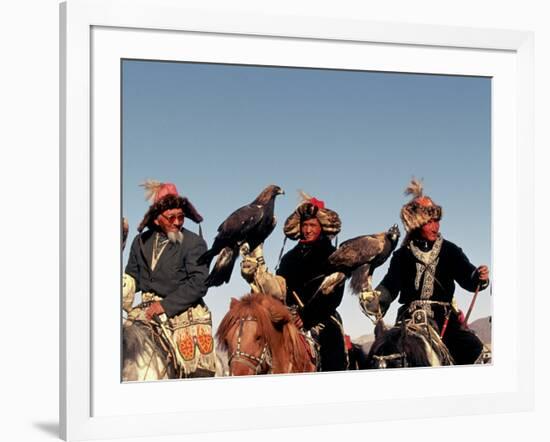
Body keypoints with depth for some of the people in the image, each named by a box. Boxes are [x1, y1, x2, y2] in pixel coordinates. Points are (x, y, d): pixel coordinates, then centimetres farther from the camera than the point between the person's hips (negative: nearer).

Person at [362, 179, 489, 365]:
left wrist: (478, 277, -20)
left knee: (473, 346, -22)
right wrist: (377, 299, -20)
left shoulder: (450, 251, 12)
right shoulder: (402, 255, 10)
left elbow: (466, 277, 4)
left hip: (444, 316, 1)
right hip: (411, 318, -1)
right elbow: (391, 284, 1)